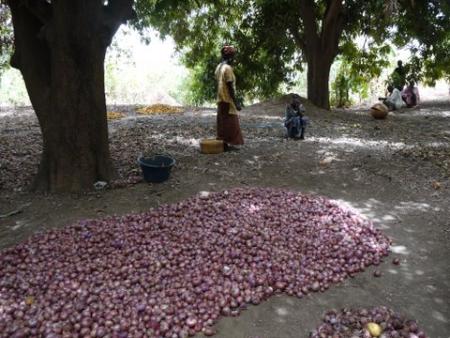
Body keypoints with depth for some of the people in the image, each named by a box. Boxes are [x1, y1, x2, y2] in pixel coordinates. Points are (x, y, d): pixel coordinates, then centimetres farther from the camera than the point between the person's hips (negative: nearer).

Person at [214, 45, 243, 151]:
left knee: (223, 123, 11)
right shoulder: (228, 68, -16)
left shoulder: (219, 67, 13)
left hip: (221, 99, 9)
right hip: (228, 100, -9)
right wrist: (236, 102, -17)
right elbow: (230, 87, -19)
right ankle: (227, 144, 0)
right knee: (230, 123, -3)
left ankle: (223, 144, 15)